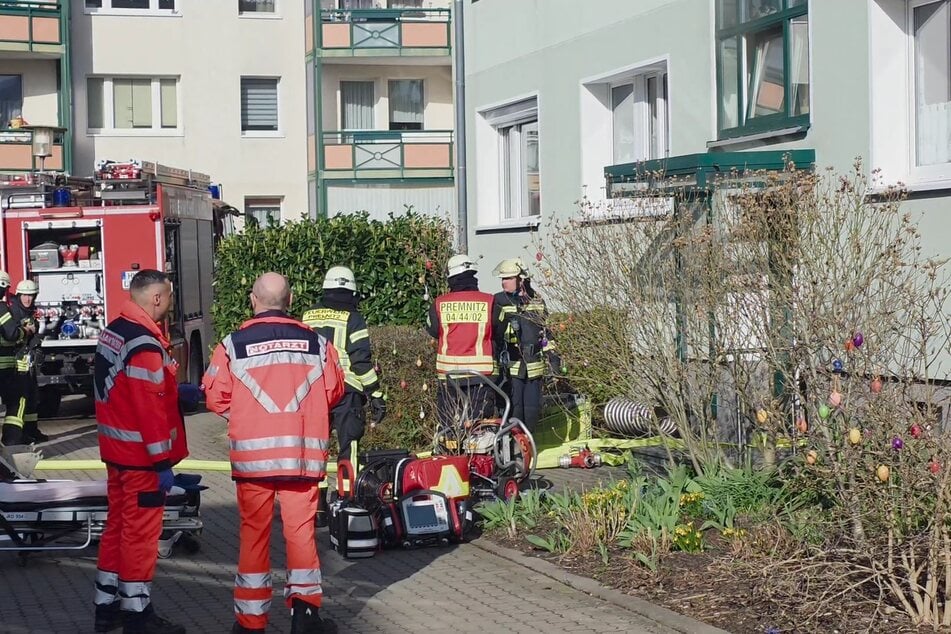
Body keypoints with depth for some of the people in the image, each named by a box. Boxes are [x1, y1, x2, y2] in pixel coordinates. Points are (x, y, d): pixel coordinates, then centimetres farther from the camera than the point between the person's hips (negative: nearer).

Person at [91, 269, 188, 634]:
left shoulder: (113, 332, 8)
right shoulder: (145, 344, -22)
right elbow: (149, 408, -24)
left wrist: (176, 392, 15)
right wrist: (163, 462, -21)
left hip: (116, 450, 9)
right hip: (141, 456, -9)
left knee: (118, 525, 17)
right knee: (141, 533, 0)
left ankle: (107, 604, 24)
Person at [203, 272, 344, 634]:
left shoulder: (233, 345, -5)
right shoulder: (316, 343, -1)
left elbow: (215, 397, -2)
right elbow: (333, 393, 6)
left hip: (252, 454, 0)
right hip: (303, 454, 1)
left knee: (254, 531, 8)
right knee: (300, 527, 8)